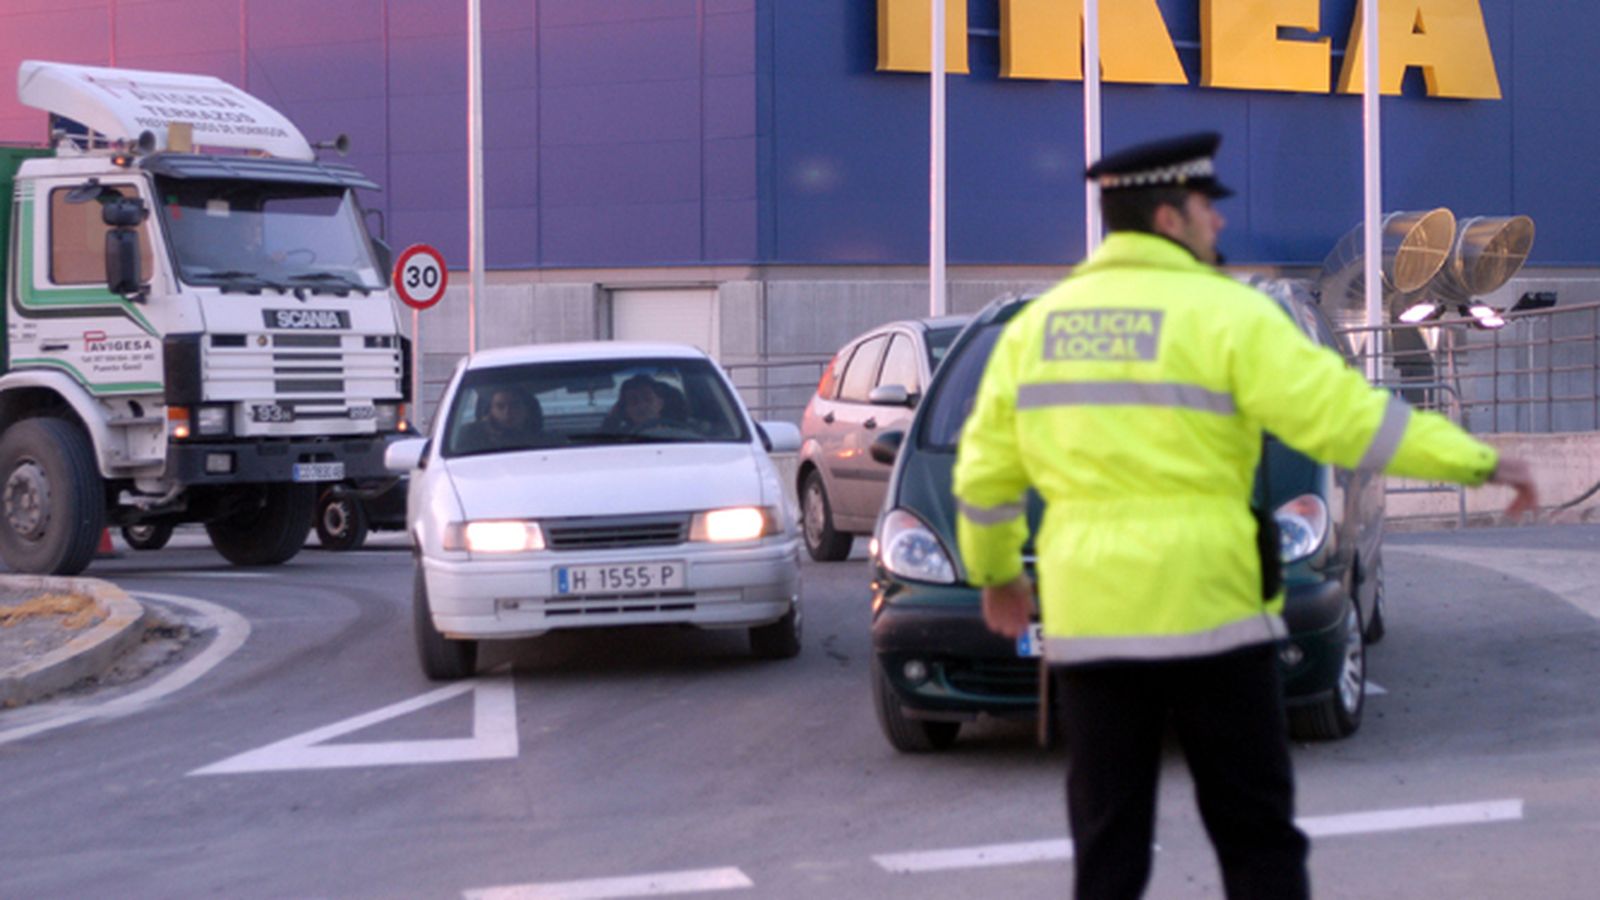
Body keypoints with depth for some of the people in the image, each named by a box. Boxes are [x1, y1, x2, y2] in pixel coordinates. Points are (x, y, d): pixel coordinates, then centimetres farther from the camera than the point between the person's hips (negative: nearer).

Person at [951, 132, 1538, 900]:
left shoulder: (1039, 322, 10)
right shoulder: (1224, 314, -6)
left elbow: (985, 470, 13)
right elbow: (1346, 417, -12)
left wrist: (995, 573, 28)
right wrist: (1481, 464, -5)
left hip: (1087, 617, 4)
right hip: (1204, 607, -4)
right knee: (1255, 834, 6)